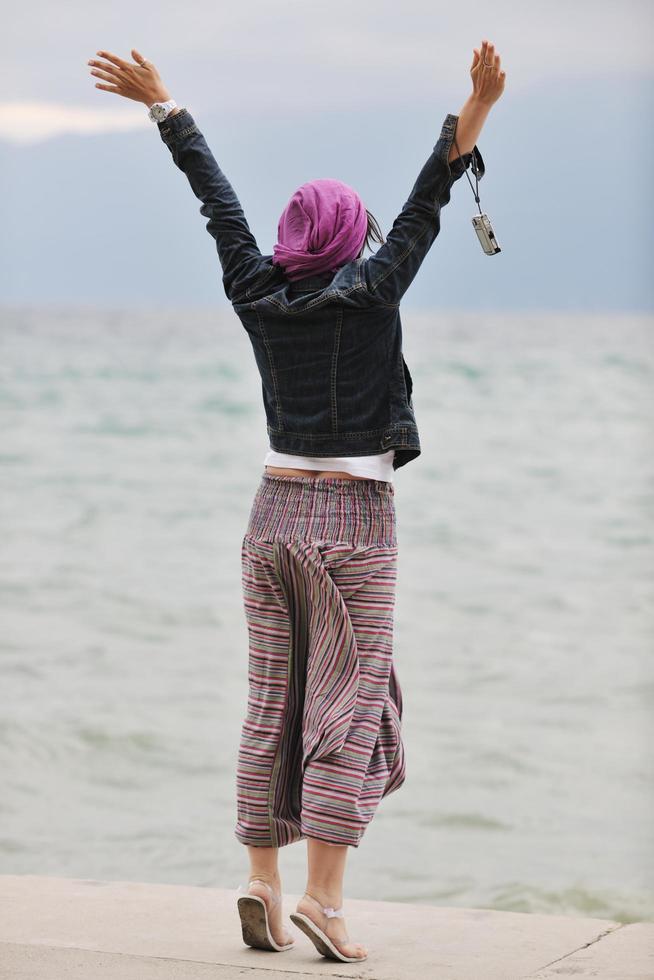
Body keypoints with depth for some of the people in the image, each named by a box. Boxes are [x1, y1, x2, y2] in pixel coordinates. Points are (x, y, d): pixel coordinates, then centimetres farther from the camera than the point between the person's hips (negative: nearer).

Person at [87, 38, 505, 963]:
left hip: (275, 514, 5)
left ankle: (263, 879, 5)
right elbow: (427, 204, -16)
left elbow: (217, 198, 11)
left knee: (272, 704, 9)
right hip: (354, 520, -5)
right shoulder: (370, 295, -8)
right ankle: (321, 895, -8)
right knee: (350, 705, -2)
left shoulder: (258, 295, 2)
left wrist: (162, 103, 20)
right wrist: (475, 112, -22)